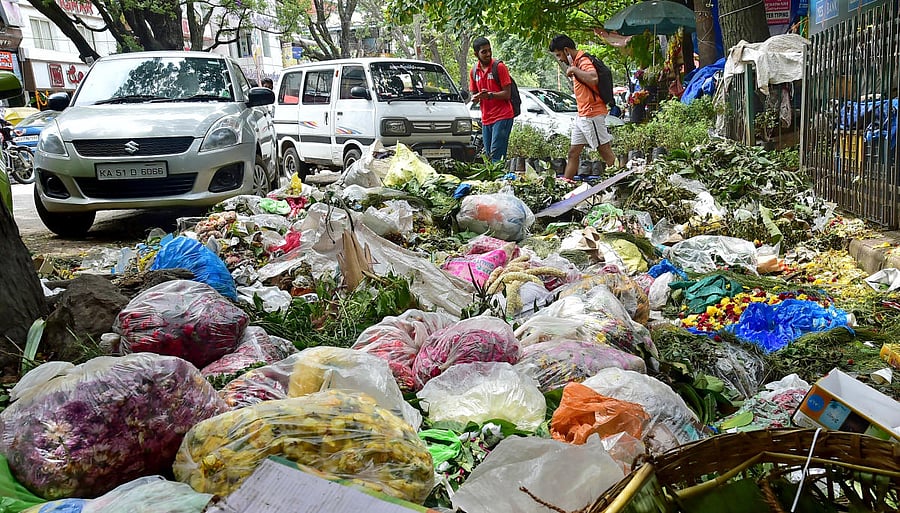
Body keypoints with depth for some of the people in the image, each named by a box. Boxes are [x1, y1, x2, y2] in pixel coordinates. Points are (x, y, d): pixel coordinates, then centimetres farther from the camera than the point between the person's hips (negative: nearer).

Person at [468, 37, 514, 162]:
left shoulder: (499, 67, -6)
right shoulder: (474, 71, 12)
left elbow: (507, 94, -9)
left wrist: (490, 95, -24)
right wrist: (476, 97, -6)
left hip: (502, 116, -6)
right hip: (485, 119, 6)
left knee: (496, 154, -14)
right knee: (488, 155, 7)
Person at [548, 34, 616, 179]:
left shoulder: (583, 61, -13)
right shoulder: (576, 62, 16)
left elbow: (593, 78, -34)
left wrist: (574, 69, -24)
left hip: (592, 114, -10)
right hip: (582, 116, 10)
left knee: (606, 153, -6)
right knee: (573, 153, 12)